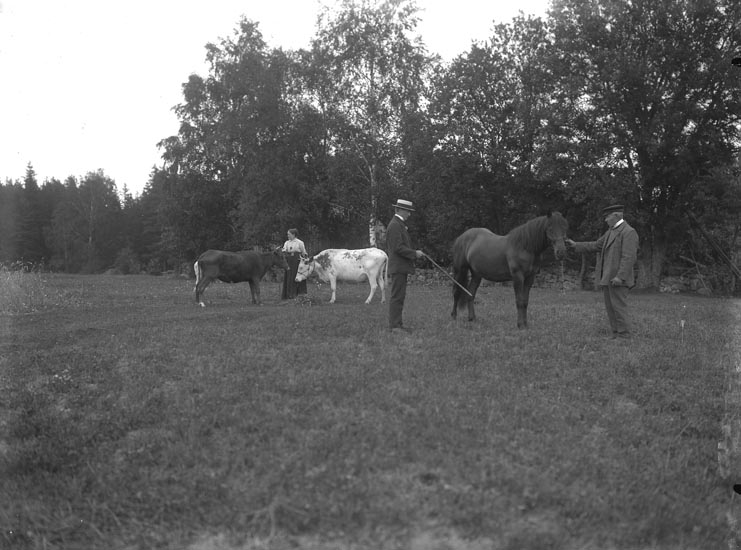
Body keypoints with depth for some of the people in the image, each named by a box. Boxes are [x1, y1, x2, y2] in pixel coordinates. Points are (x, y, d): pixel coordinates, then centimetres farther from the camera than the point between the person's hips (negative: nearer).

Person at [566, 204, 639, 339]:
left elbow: (629, 257, -19)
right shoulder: (611, 231, 17)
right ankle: (616, 335, 16)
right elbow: (596, 246, 24)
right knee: (611, 308, 10)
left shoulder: (629, 232, -12)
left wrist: (620, 277, -25)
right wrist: (576, 245, 21)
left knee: (619, 307, -6)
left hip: (617, 279, -9)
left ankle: (624, 336, 0)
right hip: (607, 277, 9)